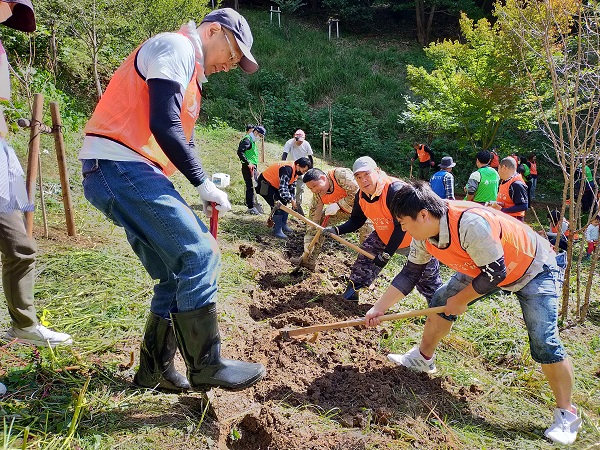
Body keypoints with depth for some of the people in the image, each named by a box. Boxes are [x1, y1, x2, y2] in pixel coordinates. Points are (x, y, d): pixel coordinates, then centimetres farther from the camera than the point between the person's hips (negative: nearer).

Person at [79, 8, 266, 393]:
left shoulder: (188, 71, 26)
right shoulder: (176, 48, -5)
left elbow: (180, 138, 22)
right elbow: (164, 126, -19)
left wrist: (206, 188, 8)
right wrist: (203, 183, -11)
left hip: (130, 173, 10)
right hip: (119, 167, -10)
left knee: (178, 276, 10)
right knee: (200, 255, -15)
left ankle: (155, 370, 21)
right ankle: (205, 365, -6)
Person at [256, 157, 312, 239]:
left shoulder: (296, 171, -1)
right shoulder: (287, 169, -32)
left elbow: (292, 187, 9)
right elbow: (283, 189, -35)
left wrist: (294, 200, 2)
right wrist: (292, 201, -27)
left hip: (274, 185, 10)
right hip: (264, 185, -10)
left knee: (284, 203, 10)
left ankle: (283, 225, 23)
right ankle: (277, 230, -9)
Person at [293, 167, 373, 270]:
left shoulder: (341, 174, -35)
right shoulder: (317, 194, -15)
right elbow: (313, 217, -11)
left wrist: (338, 205, -34)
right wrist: (308, 240, -13)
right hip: (340, 209, 5)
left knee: (366, 231, -22)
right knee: (319, 222, -3)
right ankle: (309, 260, 6)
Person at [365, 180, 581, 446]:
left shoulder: (470, 224, -41)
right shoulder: (423, 237, -15)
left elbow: (495, 274, -32)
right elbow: (409, 274, -3)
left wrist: (461, 300, -18)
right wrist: (379, 308, -6)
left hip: (534, 269, -7)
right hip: (483, 267, 8)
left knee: (544, 344, -14)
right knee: (442, 301, 4)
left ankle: (566, 415, 5)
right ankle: (423, 359, 25)